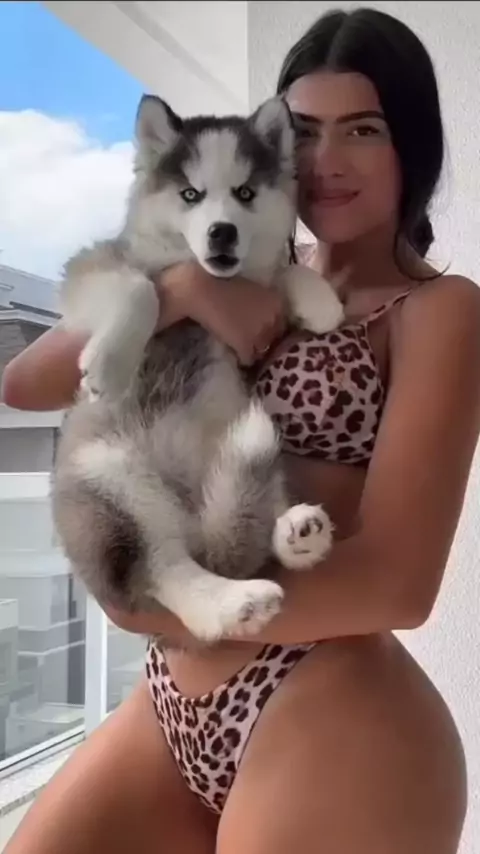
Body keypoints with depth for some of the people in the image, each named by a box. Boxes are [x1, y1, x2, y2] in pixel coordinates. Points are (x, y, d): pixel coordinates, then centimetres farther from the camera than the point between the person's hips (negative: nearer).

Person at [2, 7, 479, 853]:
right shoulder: (245, 283, 10)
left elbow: (395, 582, -16)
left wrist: (167, 612, -9)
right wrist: (178, 290, -12)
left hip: (333, 724, -5)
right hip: (174, 703, 6)